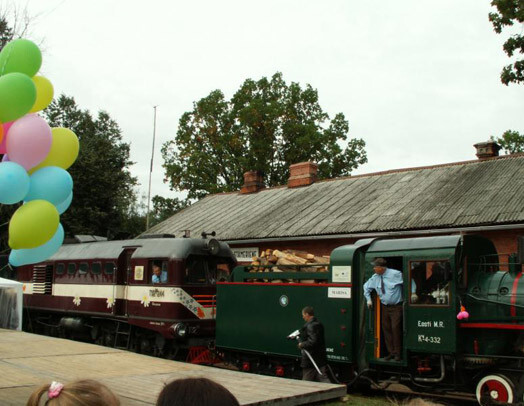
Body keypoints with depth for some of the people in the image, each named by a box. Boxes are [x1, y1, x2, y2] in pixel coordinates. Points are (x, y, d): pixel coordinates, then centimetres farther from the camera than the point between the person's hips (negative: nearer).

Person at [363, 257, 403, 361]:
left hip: (396, 307, -5)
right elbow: (366, 287, 18)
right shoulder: (375, 278, 2)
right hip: (385, 307, 5)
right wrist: (369, 299, 11)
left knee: (395, 328, -9)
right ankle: (391, 352, 19)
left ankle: (397, 353, 4)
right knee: (386, 329, 7)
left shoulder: (395, 274, -13)